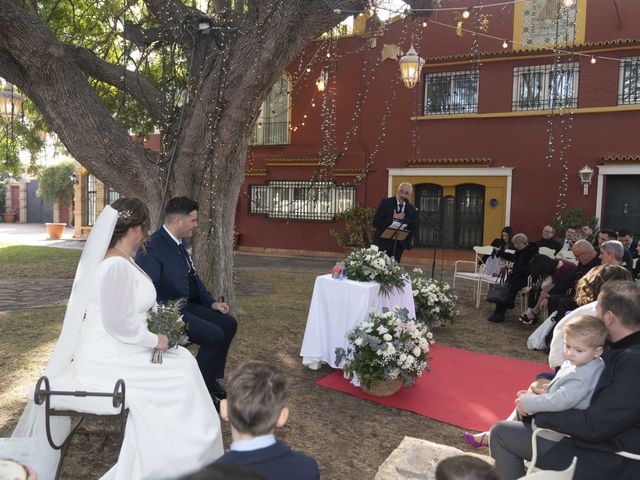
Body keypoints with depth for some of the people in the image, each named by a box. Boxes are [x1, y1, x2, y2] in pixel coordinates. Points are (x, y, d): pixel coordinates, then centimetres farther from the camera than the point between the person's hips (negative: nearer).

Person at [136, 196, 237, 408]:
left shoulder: (181, 242, 7)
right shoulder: (152, 248, -21)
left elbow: (193, 277, 16)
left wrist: (211, 302, 7)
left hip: (187, 305, 10)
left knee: (228, 323, 4)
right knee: (215, 335, -21)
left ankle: (211, 380, 18)